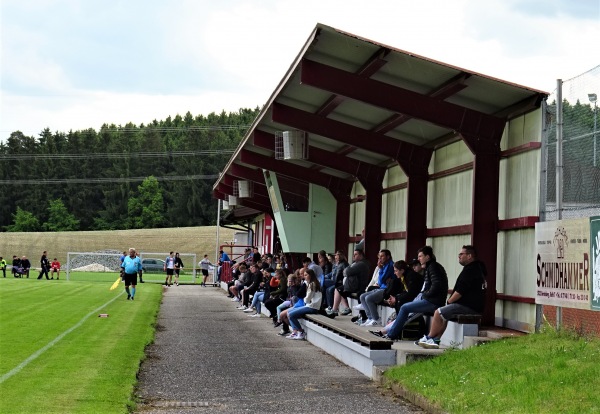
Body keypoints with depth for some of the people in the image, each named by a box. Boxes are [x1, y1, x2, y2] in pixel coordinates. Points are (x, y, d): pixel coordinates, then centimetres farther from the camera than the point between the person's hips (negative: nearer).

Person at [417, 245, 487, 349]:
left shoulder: (470, 270, -15)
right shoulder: (478, 268, 18)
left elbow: (460, 292, -18)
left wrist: (449, 301, -5)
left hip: (468, 307, -11)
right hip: (474, 306, 11)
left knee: (438, 313, -9)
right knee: (443, 313, 18)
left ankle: (429, 338, 3)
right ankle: (435, 340, 9)